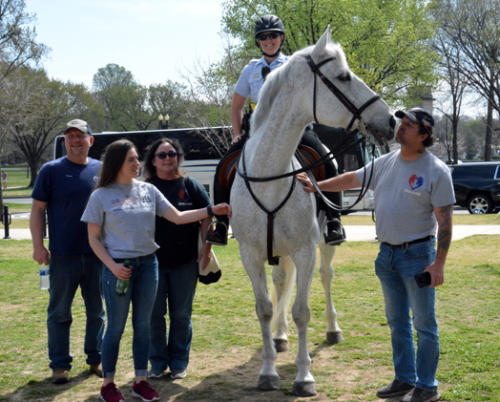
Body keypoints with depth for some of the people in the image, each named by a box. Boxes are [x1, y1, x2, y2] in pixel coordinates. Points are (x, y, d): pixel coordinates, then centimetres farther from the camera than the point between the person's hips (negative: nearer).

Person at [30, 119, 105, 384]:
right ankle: (59, 365, 16)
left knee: (97, 311, 11)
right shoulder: (51, 170, -2)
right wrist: (38, 245, -9)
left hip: (98, 254, 3)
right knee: (59, 313, 6)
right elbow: (38, 209, -2)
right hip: (63, 255, -2)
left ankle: (96, 359, 25)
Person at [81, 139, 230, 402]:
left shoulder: (148, 190, 5)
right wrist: (113, 266, -15)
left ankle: (141, 381, 21)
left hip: (148, 264, 4)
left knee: (143, 325, 10)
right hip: (118, 267, -4)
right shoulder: (101, 196, -6)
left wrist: (211, 211, -5)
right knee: (116, 327, 3)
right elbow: (94, 238, -3)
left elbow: (178, 218, 4)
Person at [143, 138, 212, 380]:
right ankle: (157, 362, 17)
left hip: (185, 262, 0)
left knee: (181, 315, 7)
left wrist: (206, 247, -5)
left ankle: (179, 362, 19)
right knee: (154, 315, 5)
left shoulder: (191, 187, 4)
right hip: (152, 262, 0)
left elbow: (207, 218, 4)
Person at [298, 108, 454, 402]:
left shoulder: (436, 171, -13)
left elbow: (445, 219, -14)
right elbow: (353, 179, 20)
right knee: (397, 321, 15)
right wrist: (316, 186, 15)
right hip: (387, 253, 7)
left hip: (417, 254, -7)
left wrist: (439, 263, -19)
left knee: (425, 324, 2)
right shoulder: (386, 163, 7)